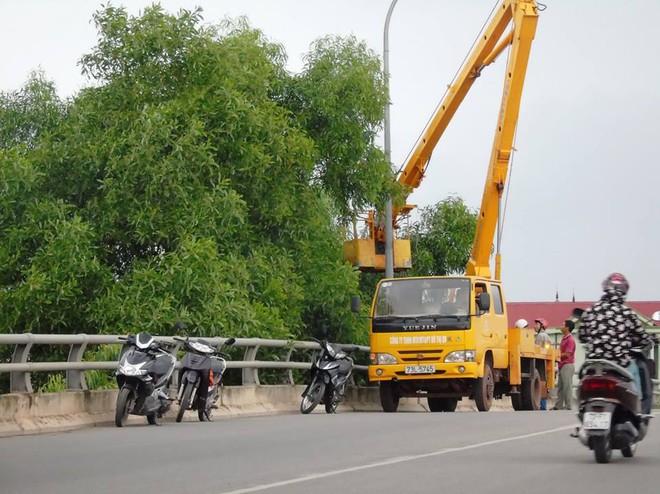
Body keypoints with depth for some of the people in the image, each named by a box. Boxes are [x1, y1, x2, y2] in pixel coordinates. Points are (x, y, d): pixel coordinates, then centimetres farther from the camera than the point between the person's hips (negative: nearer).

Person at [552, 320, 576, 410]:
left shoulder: (570, 340, -14)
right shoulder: (564, 338, 16)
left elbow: (567, 354, -18)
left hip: (567, 365, -10)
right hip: (562, 365, 10)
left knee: (567, 386, -6)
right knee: (560, 386, 11)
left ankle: (568, 406, -3)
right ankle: (558, 405, 15)